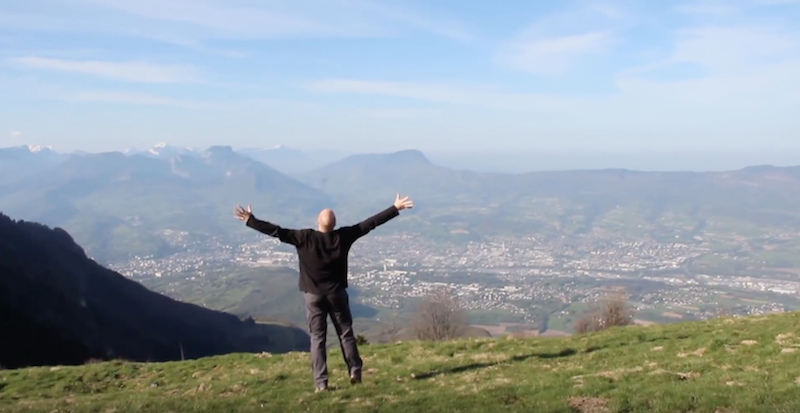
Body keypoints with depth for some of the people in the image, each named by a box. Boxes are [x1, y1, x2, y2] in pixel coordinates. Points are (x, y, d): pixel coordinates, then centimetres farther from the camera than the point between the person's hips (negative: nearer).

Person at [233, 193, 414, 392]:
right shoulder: (342, 236, -10)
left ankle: (321, 382, 2)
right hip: (337, 293, 1)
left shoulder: (304, 238, -14)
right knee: (346, 333, 13)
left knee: (317, 338, 4)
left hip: (313, 295, -1)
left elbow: (276, 231, -14)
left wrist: (250, 220, -7)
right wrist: (396, 208, -1)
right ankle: (355, 371, 12)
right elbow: (372, 222, -6)